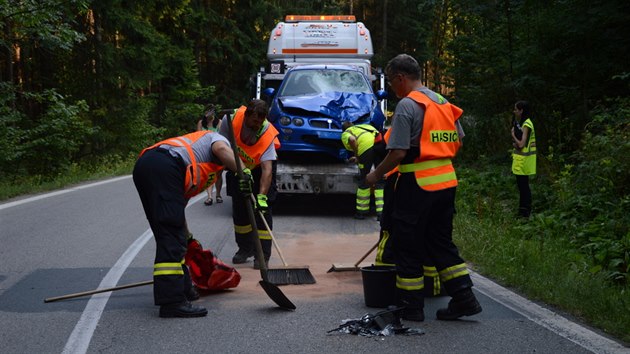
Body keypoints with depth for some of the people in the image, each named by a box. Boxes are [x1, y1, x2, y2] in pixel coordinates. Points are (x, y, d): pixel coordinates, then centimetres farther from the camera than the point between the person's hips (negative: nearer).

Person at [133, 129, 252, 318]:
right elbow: (220, 149, -5)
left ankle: (182, 289, 30)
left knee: (172, 233, 19)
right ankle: (172, 301, -13)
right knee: (171, 234, -10)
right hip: (164, 167, -9)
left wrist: (187, 237, 50)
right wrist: (244, 173, -14)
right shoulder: (219, 139, 22)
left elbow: (178, 203, 42)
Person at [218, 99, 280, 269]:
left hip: (260, 167, -3)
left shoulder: (267, 133, -35)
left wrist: (262, 195, -51)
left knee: (263, 208, -12)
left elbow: (267, 169, -41)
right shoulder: (231, 119, -30)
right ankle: (245, 248, 19)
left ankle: (262, 255, -9)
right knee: (239, 208, 4)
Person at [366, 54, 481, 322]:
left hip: (417, 184, -8)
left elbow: (398, 153, -18)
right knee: (440, 241, 16)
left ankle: (411, 306, 9)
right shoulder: (443, 103, 13)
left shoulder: (407, 105, -13)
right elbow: (458, 142, 18)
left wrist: (376, 174, -4)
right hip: (447, 181, 8)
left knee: (407, 245, 4)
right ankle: (463, 297, 11)